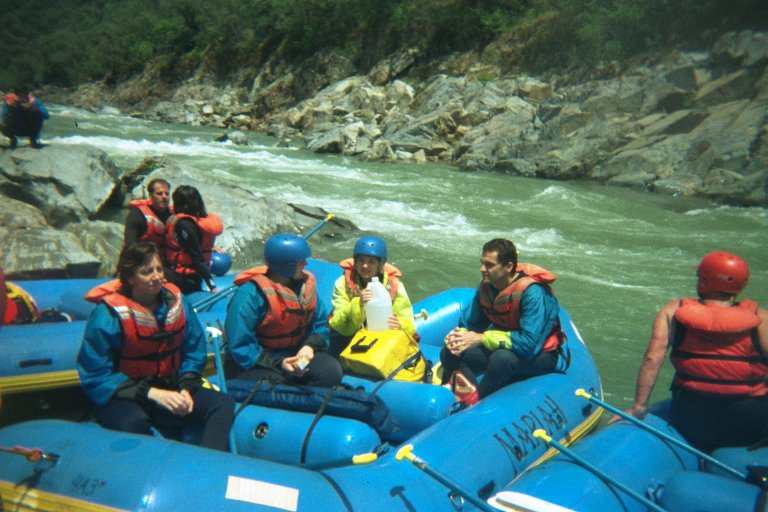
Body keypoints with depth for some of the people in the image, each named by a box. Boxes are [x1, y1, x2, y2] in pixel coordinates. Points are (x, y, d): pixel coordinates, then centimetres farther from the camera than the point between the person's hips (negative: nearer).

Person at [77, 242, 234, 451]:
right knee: (134, 423, -39)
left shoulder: (175, 301, 2)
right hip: (121, 397, -5)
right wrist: (150, 393, -20)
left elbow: (195, 353, 11)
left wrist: (185, 388, -7)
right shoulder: (108, 314, -14)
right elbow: (95, 375, -15)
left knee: (223, 405, -17)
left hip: (168, 387, 5)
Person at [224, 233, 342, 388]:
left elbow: (320, 324, 10)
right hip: (258, 365, -5)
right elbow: (240, 348, -18)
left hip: (297, 354, 6)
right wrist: (279, 364, -24)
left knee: (331, 371, -21)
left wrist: (310, 346, -12)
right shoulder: (250, 295, -19)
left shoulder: (306, 283, 1)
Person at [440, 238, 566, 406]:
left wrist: (482, 338, -29)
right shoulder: (486, 285, -5)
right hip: (501, 346, 7)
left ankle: (472, 404, -22)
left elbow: (529, 343, -33)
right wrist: (458, 336, -20)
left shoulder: (532, 291, -26)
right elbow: (469, 323, 4)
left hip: (539, 356, -7)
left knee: (502, 358, -39)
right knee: (449, 353, -11)